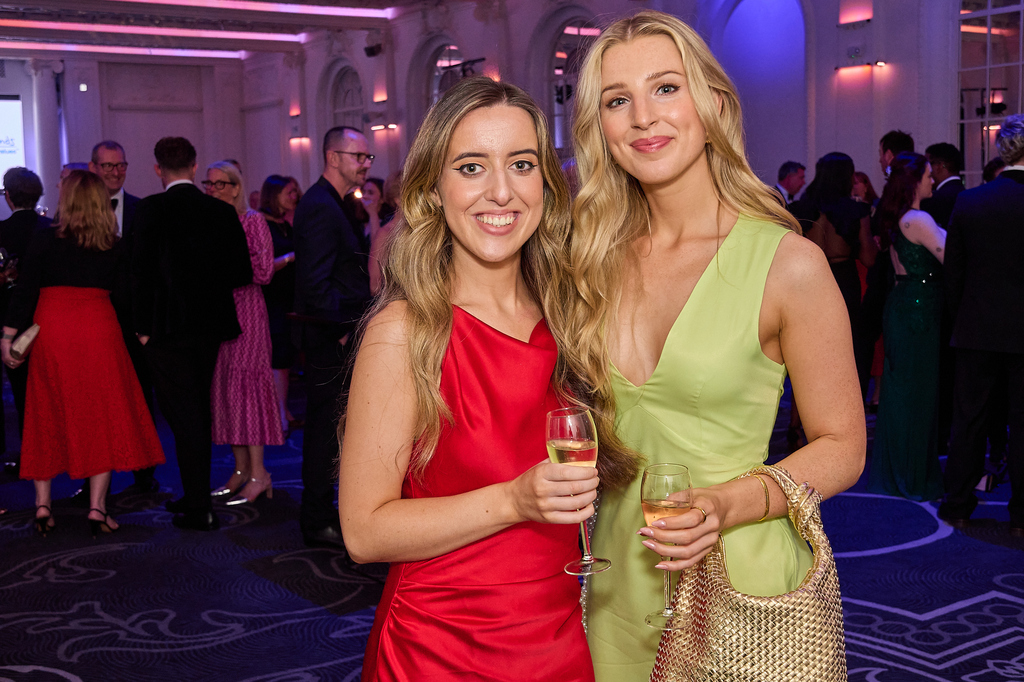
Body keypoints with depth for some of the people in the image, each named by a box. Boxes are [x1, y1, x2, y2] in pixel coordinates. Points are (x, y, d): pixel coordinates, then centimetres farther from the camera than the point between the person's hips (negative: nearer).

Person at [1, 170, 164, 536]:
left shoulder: (46, 238, 0)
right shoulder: (115, 244, 4)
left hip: (50, 331, 0)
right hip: (98, 327, 0)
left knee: (46, 417, 12)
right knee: (102, 416, 5)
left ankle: (42, 505, 13)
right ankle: (97, 507, 1)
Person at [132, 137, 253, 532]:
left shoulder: (151, 209, -9)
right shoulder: (223, 211, 3)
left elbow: (142, 270, -12)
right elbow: (242, 274, 3)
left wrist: (142, 326, -4)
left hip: (168, 326, -5)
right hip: (211, 325, 5)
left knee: (183, 413, 0)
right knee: (199, 410, 17)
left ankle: (199, 508, 1)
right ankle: (196, 496, 28)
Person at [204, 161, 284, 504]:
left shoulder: (253, 221, -3)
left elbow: (264, 270, -10)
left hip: (244, 311, -6)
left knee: (243, 386, -8)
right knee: (223, 388, 5)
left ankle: (258, 474, -4)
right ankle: (241, 469, 13)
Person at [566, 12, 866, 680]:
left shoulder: (790, 264, -13)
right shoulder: (598, 256, 0)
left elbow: (841, 448, -6)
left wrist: (728, 505, -21)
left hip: (738, 576, -4)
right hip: (618, 577, 4)